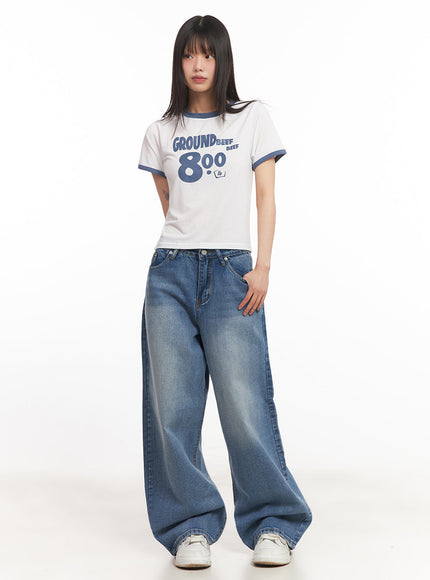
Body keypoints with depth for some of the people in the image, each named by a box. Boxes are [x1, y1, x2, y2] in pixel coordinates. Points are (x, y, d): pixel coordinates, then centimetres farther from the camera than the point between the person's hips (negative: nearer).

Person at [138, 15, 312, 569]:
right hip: (170, 272, 2)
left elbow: (266, 197, 4)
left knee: (244, 403, -8)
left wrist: (263, 266, -5)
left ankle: (273, 524, 6)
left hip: (231, 271, -2)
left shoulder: (252, 117, 10)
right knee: (173, 405, -2)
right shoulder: (161, 132, 15)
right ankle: (191, 527, 9)